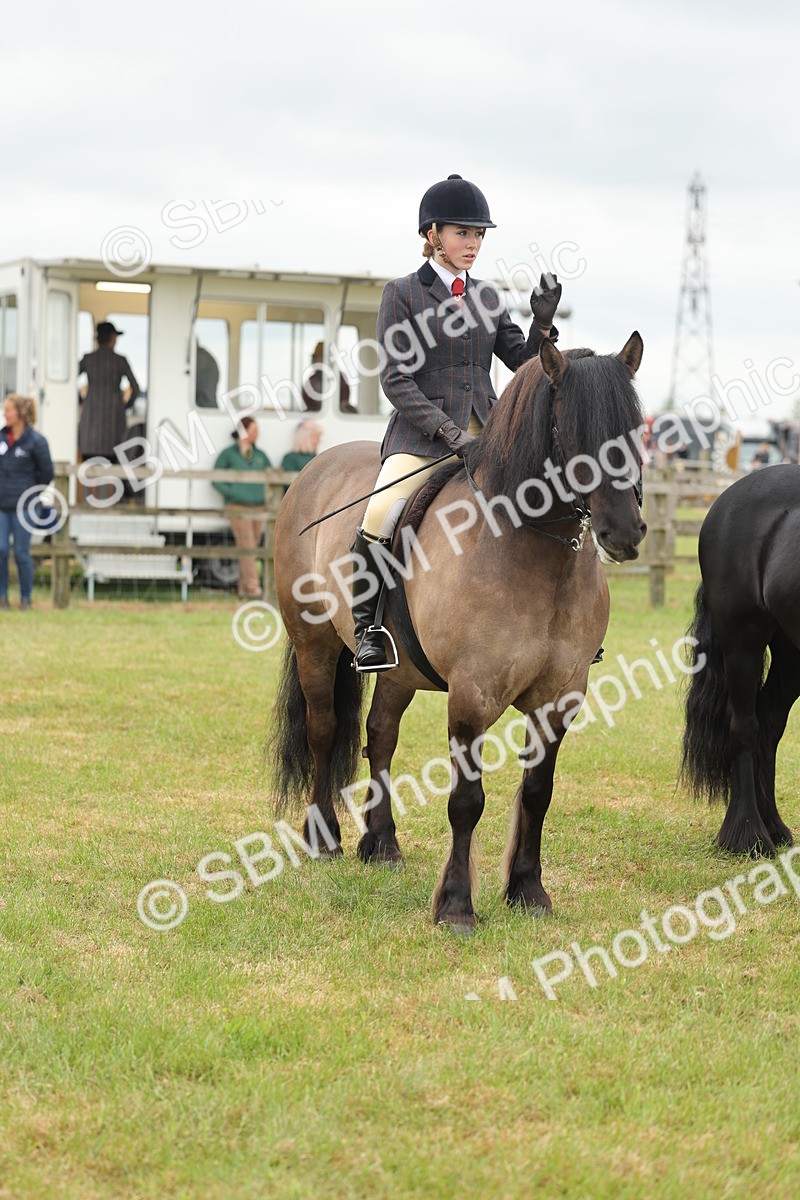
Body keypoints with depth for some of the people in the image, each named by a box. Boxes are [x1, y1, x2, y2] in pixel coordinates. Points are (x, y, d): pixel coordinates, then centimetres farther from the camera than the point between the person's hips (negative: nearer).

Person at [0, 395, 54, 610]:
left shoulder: (36, 441, -8)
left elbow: (47, 473, -1)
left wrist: (31, 494, 4)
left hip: (22, 506, -4)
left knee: (22, 553, 1)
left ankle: (26, 598, 13)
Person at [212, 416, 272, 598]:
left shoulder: (260, 455, 16)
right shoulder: (228, 454, 2)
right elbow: (217, 480, 1)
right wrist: (232, 493, -11)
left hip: (258, 507, 5)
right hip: (239, 508, -5)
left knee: (252, 548, 4)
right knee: (247, 547, -13)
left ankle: (244, 589, 9)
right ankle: (253, 588, -16)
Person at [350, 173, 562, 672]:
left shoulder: (486, 295, 14)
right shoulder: (402, 294, 0)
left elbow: (524, 363, 12)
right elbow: (396, 379, -6)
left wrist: (543, 322, -7)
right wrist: (446, 430, -16)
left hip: (486, 430, 5)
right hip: (421, 434, -5)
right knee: (381, 517, -28)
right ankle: (366, 626, -11)